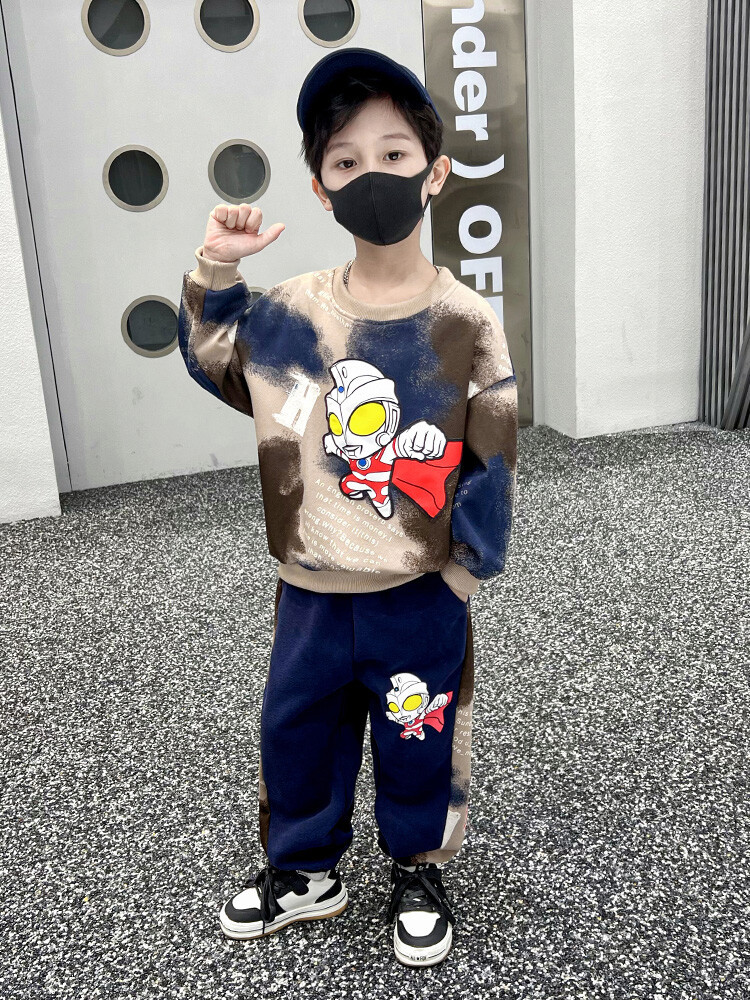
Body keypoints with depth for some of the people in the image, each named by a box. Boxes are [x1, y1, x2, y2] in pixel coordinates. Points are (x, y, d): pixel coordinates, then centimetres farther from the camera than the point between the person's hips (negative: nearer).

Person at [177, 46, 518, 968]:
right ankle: (303, 871, 43)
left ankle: (418, 873, 42)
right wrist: (214, 271, -4)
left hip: (420, 596, -3)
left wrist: (465, 572, -5)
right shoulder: (289, 314, -5)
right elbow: (211, 359, 12)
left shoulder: (464, 323, -12)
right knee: (294, 729, 18)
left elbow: (492, 459, -7)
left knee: (419, 741, 15)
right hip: (311, 589, 3)